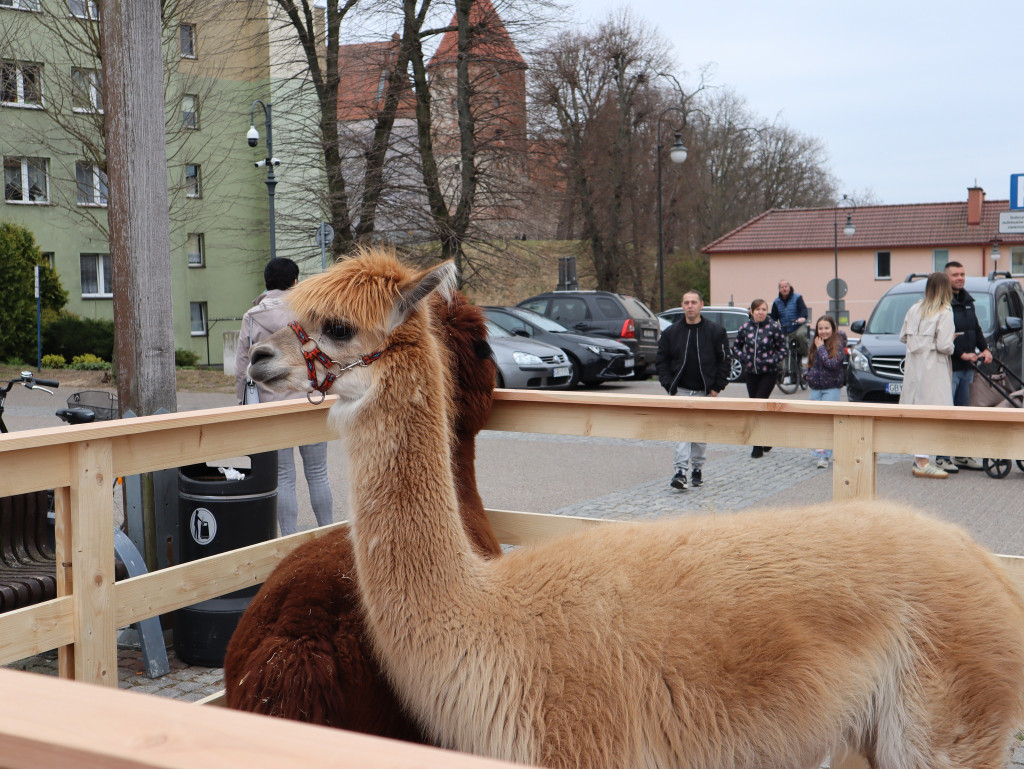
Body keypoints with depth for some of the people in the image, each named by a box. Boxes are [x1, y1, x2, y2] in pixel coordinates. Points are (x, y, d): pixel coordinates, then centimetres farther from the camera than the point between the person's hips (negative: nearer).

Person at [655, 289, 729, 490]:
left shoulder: (715, 332, 0)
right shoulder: (671, 332, 3)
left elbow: (724, 361, 2)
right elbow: (661, 360, 7)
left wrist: (717, 387, -5)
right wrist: (669, 385, -5)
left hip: (705, 391, 1)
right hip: (680, 391, -1)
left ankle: (698, 468, 26)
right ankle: (680, 471, -20)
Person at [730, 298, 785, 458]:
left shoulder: (774, 327, -6)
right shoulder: (745, 327, 3)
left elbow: (783, 349, -2)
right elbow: (736, 346, 14)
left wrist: (771, 361, -15)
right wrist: (744, 358, -2)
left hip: (769, 373, -4)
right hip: (750, 372, 4)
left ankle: (758, 446, -5)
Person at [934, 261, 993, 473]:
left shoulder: (968, 301, 16)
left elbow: (976, 328, 23)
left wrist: (984, 349, 7)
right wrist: (962, 354, -21)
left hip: (967, 367, 8)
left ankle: (962, 455, 20)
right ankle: (942, 457, 1)